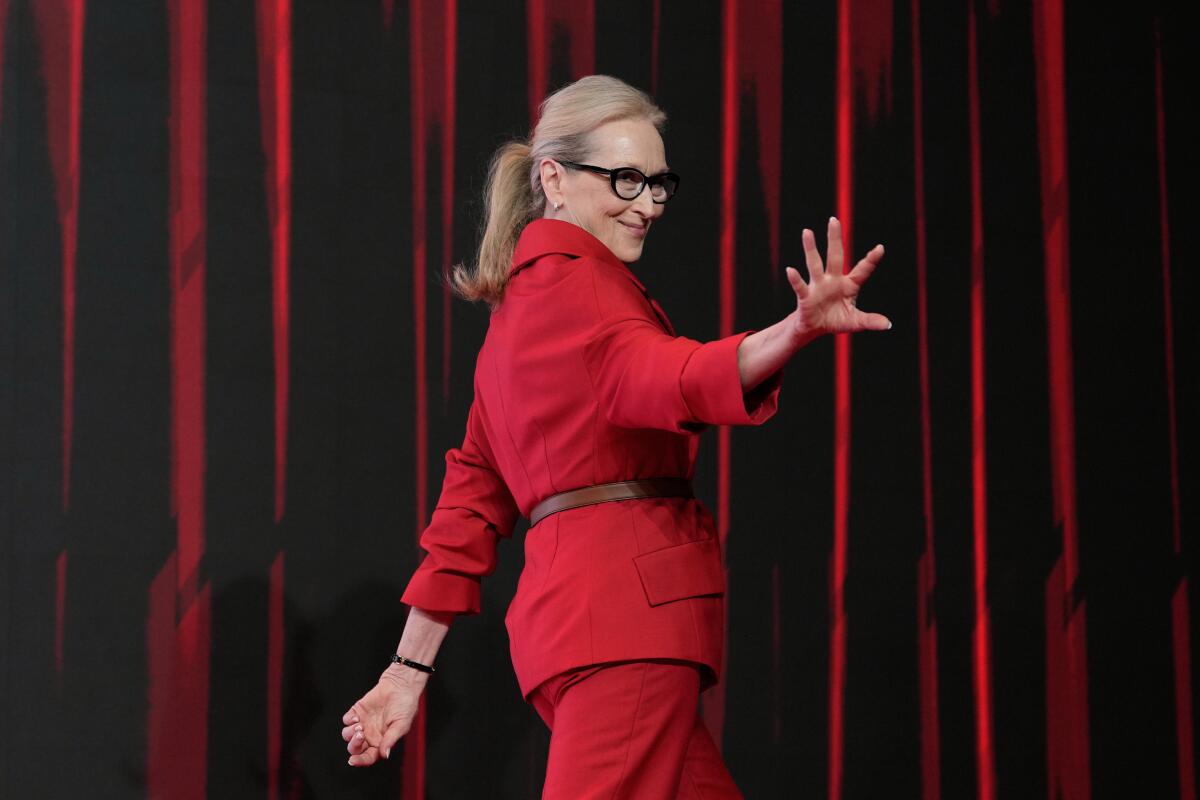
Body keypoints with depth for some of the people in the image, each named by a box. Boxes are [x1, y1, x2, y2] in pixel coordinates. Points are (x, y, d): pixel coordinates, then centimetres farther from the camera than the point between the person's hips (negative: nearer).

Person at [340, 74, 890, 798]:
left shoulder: (518, 304, 23)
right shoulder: (575, 280, -6)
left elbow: (473, 498, 22)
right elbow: (667, 377, -28)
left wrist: (409, 672, 22)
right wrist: (798, 330, -45)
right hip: (629, 608, -10)